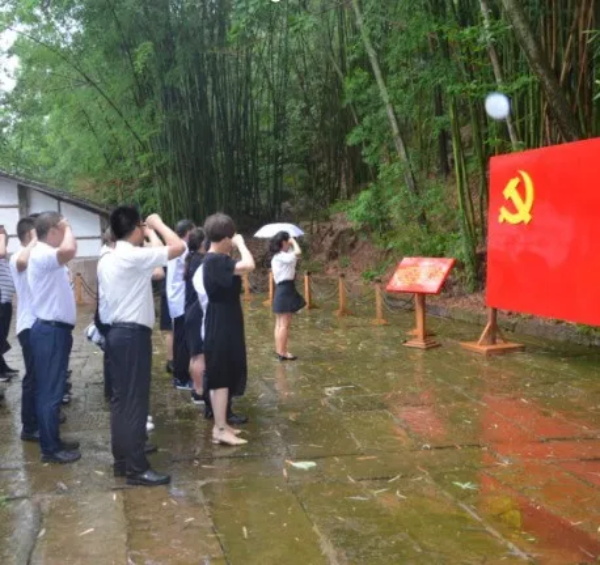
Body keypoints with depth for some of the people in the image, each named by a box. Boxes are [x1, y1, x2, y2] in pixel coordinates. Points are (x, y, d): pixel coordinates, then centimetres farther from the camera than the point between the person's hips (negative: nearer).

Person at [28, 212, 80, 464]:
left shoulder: (48, 256, 15)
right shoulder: (42, 254, -19)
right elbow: (69, 250, -40)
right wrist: (68, 228, -21)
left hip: (55, 328, 11)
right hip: (50, 330, -11)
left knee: (53, 389, 16)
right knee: (50, 390, -4)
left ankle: (53, 441, 24)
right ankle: (50, 449, 3)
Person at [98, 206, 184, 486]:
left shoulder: (106, 260, 11)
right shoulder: (135, 257, -16)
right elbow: (178, 247, -18)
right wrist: (157, 224, -4)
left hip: (116, 332, 9)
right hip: (134, 334, -9)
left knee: (120, 398, 14)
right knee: (135, 401, -6)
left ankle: (122, 459, 22)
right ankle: (136, 468, -2)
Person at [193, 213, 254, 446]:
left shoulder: (212, 260, 12)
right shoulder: (216, 260, -20)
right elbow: (248, 265, -32)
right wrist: (241, 244, -19)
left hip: (222, 326, 11)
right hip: (221, 328, -11)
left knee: (223, 377, 15)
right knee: (221, 378, -6)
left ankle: (221, 425, 22)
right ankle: (221, 429, -2)